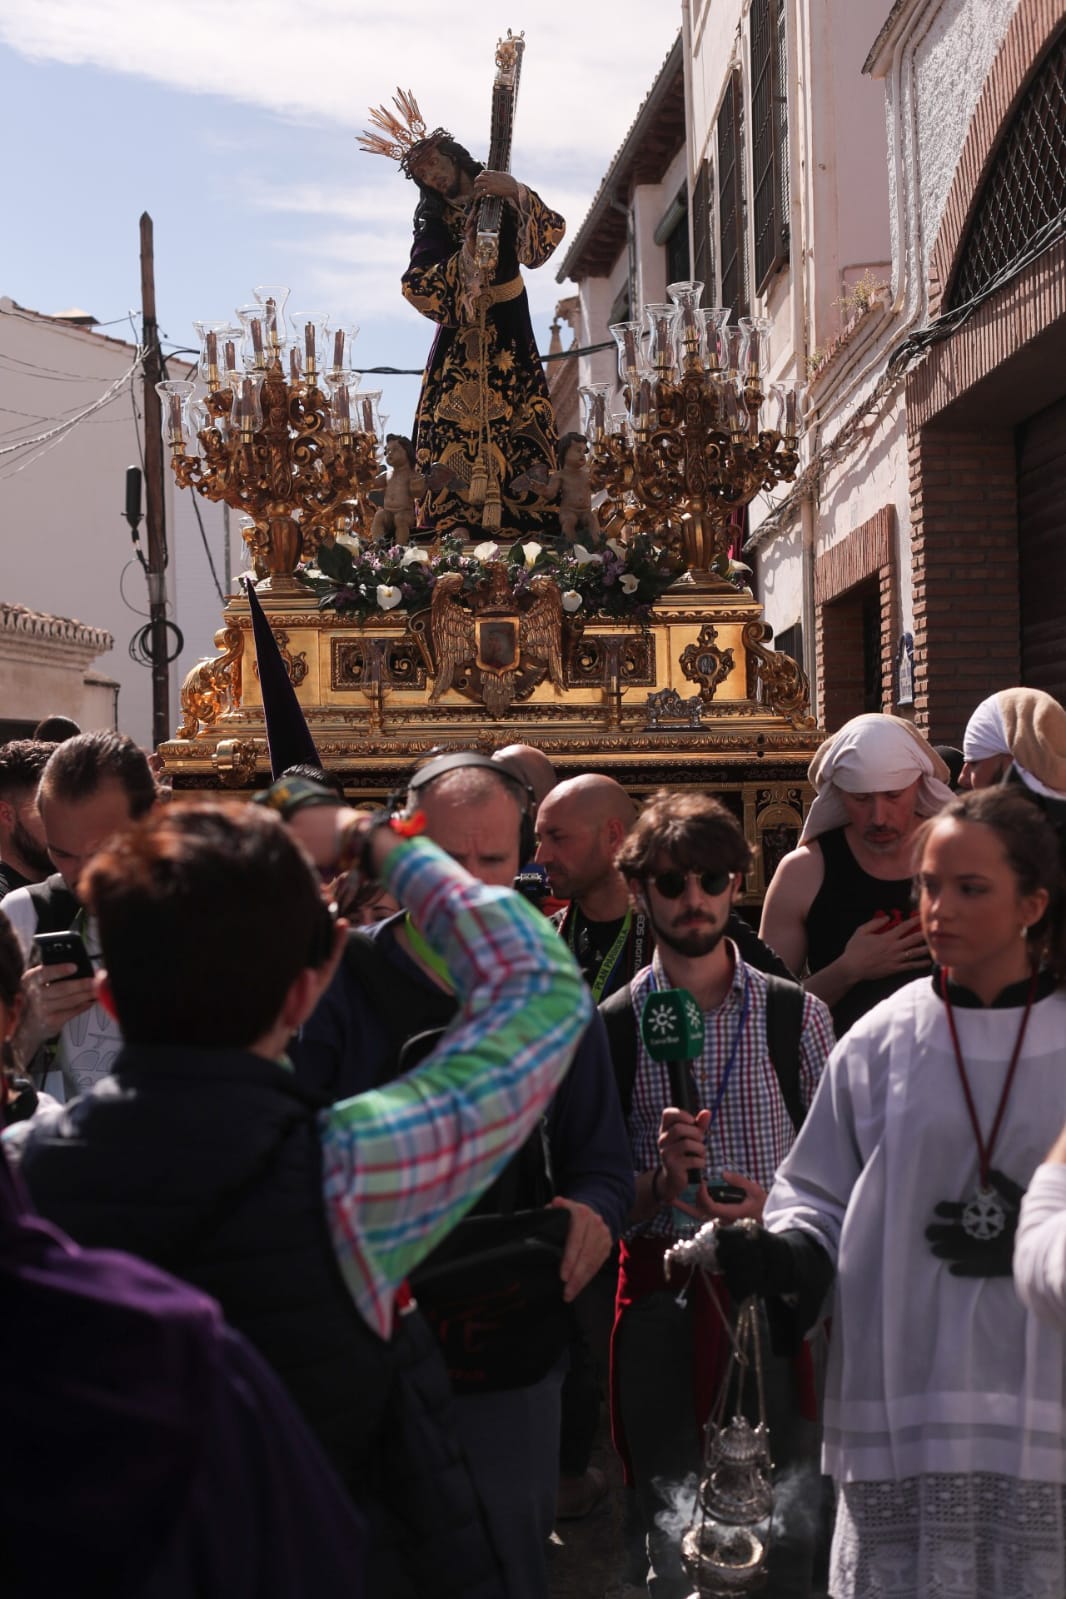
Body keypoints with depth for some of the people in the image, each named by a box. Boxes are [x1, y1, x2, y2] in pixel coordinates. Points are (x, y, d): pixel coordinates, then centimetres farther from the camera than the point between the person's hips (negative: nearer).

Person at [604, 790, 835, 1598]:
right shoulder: (610, 1027, 0)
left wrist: (774, 1206, -13)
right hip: (663, 1294, 0)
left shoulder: (798, 1014, 1)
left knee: (800, 1529, 8)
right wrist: (658, 1179, -17)